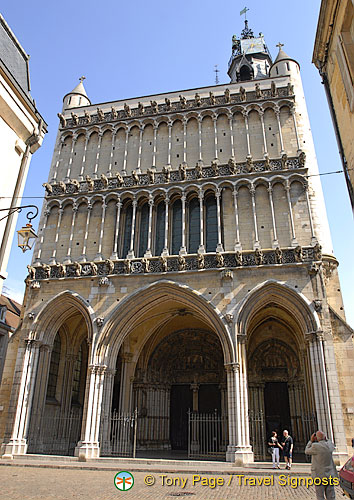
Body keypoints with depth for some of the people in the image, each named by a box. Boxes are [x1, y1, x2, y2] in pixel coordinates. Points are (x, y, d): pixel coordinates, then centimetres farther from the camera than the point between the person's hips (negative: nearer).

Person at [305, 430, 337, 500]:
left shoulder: (315, 446, -19)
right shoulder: (330, 445, -4)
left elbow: (307, 451, -1)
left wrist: (311, 441, 0)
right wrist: (325, 439, 12)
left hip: (319, 475, -5)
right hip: (330, 475, 5)